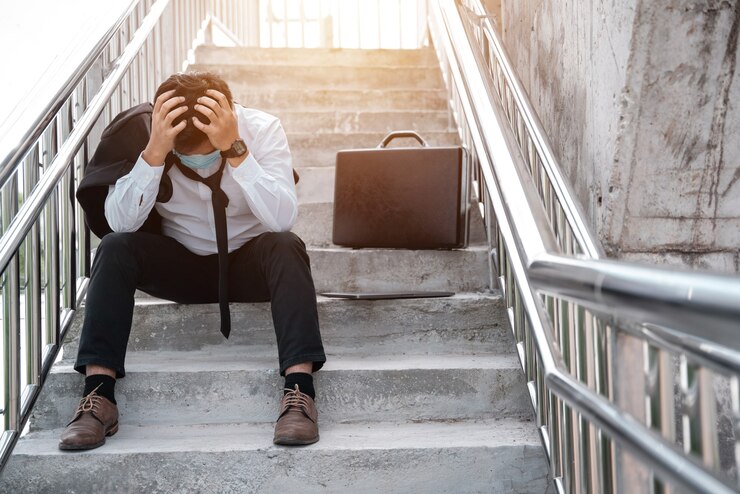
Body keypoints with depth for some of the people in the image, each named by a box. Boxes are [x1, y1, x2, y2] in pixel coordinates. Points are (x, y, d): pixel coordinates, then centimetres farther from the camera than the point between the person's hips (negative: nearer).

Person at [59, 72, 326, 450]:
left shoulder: (261, 129, -18)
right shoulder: (142, 133, -16)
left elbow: (283, 219, -31)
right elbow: (119, 223, -26)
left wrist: (234, 149, -40)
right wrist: (155, 152, -38)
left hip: (249, 265, -1)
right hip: (181, 266, 1)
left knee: (286, 247, -33)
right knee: (115, 247, -26)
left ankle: (299, 388, -38)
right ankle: (99, 394, -27)